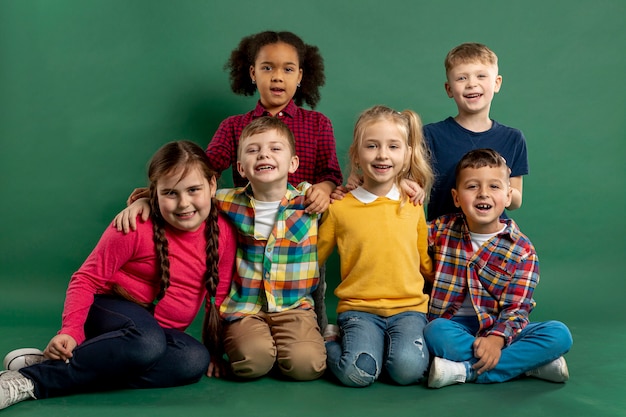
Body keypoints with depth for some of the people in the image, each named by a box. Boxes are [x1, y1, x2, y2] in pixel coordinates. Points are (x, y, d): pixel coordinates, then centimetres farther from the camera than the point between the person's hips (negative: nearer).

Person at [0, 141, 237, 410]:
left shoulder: (224, 234, -6)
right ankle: (26, 379, -31)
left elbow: (219, 295, 6)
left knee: (195, 360, -32)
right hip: (113, 311, -4)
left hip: (163, 330, 5)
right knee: (147, 343, -40)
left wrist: (214, 349, 5)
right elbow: (87, 279, -12)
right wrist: (71, 330, -26)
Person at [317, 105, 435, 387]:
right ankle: (331, 343, 3)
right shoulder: (339, 209, 2)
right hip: (359, 309, -1)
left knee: (407, 369, -27)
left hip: (408, 308, 1)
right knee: (357, 372, -27)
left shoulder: (413, 207, 8)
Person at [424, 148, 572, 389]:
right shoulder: (442, 230, 4)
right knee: (435, 331, -35)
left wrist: (497, 338, -29)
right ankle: (530, 364, -23)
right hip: (453, 327, 0)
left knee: (559, 335, -23)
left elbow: (516, 308, -9)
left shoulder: (522, 251, -3)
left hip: (497, 328, 0)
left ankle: (466, 370, -27)